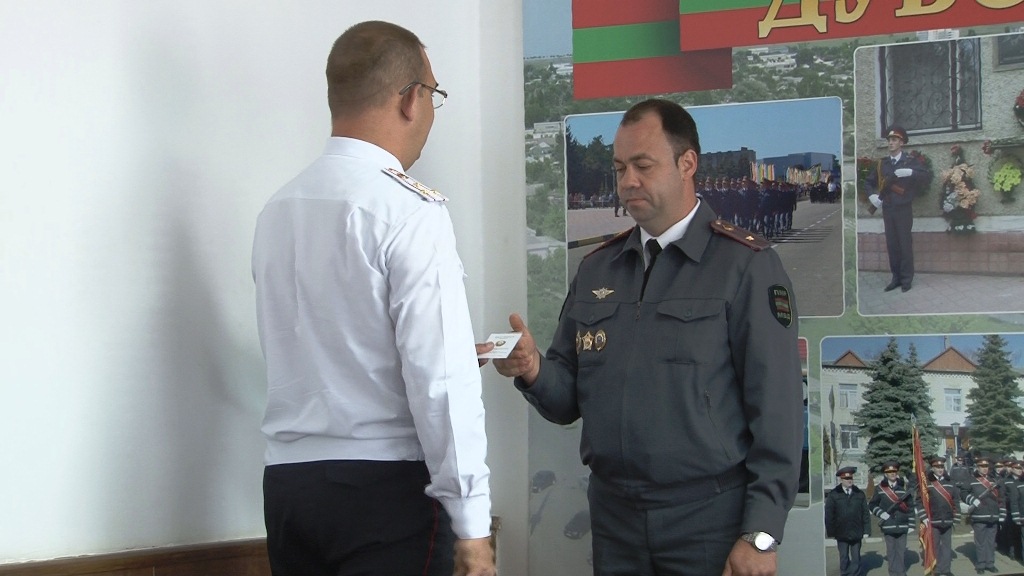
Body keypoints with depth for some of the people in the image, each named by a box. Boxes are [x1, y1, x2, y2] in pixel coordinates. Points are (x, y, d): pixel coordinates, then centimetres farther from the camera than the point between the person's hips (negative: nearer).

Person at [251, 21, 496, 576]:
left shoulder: (279, 208, 10)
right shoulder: (408, 209, -11)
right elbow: (441, 380, -17)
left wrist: (457, 356, 30)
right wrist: (470, 522, -13)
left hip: (288, 482, 7)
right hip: (387, 489, -7)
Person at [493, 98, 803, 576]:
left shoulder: (746, 266, -5)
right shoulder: (596, 269, 12)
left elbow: (776, 408, -10)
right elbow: (569, 401, 12)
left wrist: (760, 535, -14)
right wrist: (535, 371, -10)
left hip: (710, 519, -5)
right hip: (614, 518, 5)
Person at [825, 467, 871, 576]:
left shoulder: (859, 494, 4)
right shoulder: (833, 495, -1)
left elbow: (866, 514, 6)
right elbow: (829, 516, 0)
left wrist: (866, 532, 1)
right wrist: (831, 534, -3)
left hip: (856, 534, 1)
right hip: (841, 534, -1)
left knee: (856, 559, 6)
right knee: (844, 559, 7)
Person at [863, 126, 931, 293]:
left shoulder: (910, 161, -1)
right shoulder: (882, 163, 12)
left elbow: (927, 175, -13)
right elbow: (869, 181, 23)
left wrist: (910, 172, -26)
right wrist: (872, 195, 5)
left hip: (904, 209, -5)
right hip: (887, 209, 5)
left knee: (905, 243, -3)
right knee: (891, 244, 6)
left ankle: (907, 279, 2)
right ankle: (896, 277, 12)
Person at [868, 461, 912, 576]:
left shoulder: (904, 486, 4)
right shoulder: (881, 488, 3)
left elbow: (910, 506, 6)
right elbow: (872, 505, 9)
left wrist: (912, 524, 1)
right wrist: (881, 513, -8)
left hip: (902, 525, 0)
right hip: (888, 525, 0)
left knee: (901, 551, 3)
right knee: (891, 551, 3)